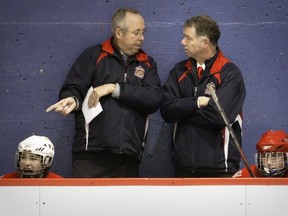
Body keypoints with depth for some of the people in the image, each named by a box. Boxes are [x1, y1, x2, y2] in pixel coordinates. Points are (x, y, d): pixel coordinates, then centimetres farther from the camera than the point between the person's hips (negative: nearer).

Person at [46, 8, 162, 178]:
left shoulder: (147, 63, 15)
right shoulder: (93, 56, 7)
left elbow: (154, 100, 0)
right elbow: (71, 90, 2)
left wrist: (115, 89, -8)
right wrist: (73, 101, -22)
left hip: (129, 156, 3)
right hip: (92, 154, -3)